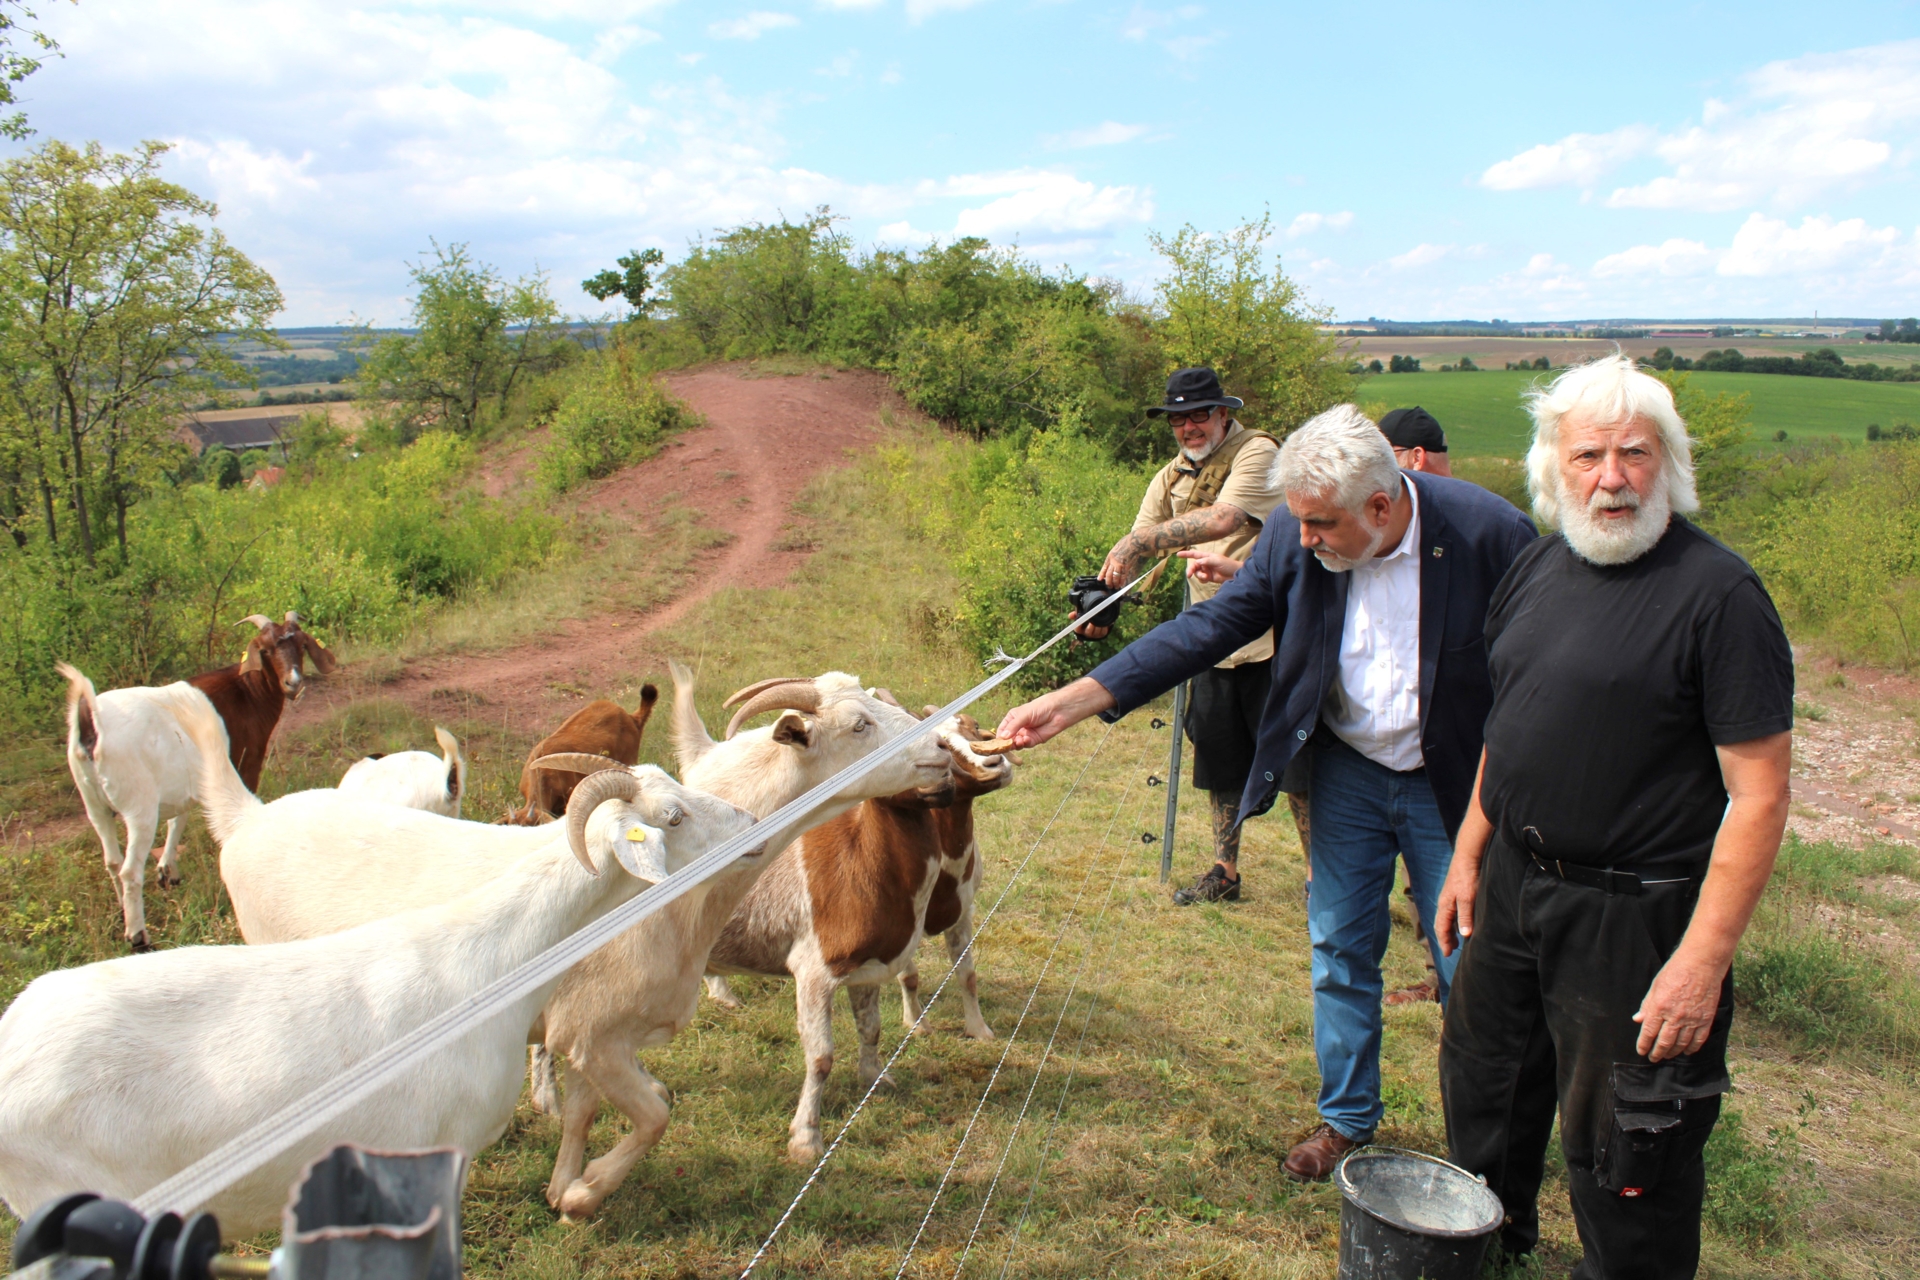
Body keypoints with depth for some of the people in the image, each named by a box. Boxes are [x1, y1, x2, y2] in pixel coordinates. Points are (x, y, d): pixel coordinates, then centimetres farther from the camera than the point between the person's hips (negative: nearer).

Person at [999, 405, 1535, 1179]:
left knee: (1472, 964, 9)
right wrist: (1069, 702, -19)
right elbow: (1208, 628, -12)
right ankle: (1347, 1118, 35)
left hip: (1453, 784, -3)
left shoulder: (1488, 532, -22)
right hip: (1349, 773, 3)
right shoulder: (1294, 539, -14)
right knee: (1340, 950, 14)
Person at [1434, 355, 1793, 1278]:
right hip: (1512, 883, 8)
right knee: (1482, 1085, 25)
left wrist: (1704, 960, -22)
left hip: (1634, 915, -7)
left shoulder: (1719, 593, -18)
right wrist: (1469, 854, 15)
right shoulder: (1540, 567, 5)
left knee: (1621, 1150, 7)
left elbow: (1759, 794, -19)